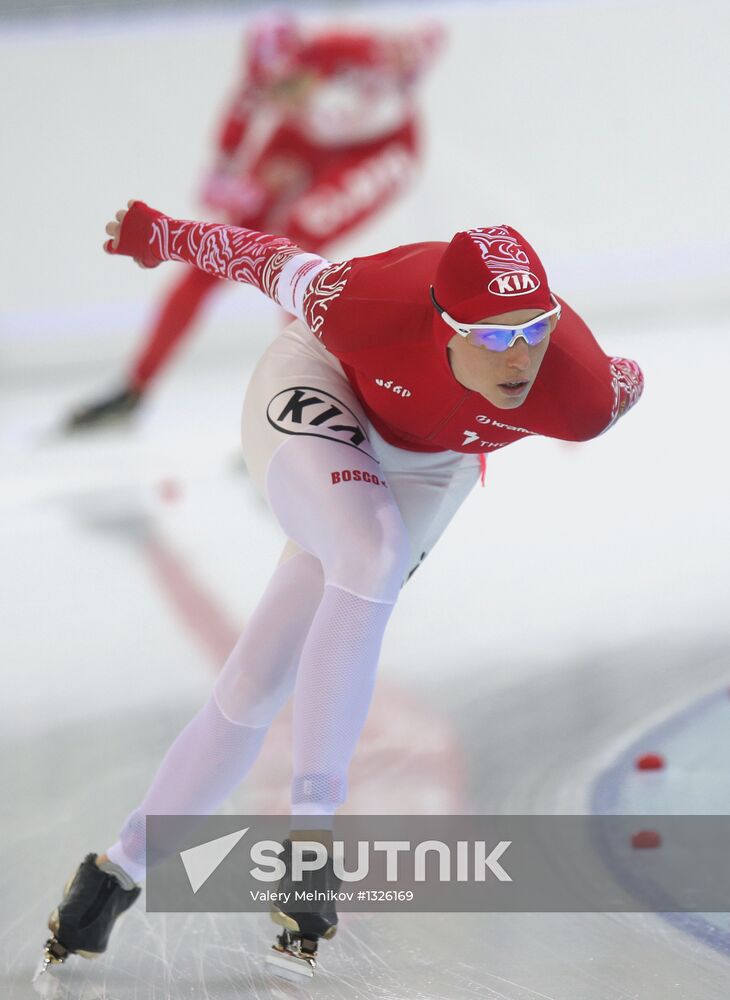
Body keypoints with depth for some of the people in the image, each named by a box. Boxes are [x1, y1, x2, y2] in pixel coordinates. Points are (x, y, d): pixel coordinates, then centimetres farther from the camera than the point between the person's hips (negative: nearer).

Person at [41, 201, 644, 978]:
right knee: (373, 558, -34)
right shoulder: (366, 309, -38)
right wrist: (162, 237, -1)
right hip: (318, 392, -3)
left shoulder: (581, 398, -34)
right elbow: (278, 263, -18)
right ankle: (311, 823, -26)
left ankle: (124, 866, 13)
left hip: (426, 468, 3)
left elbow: (626, 384, -10)